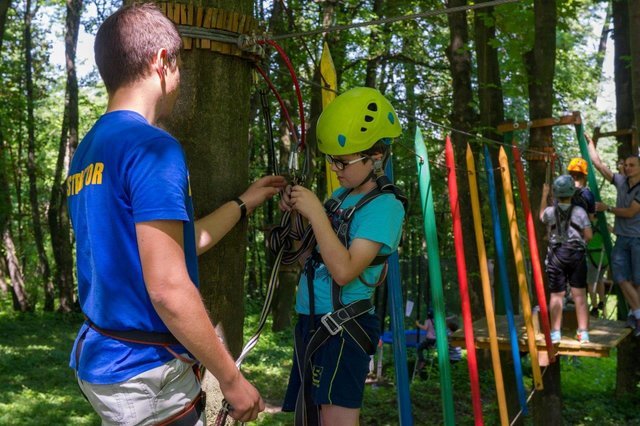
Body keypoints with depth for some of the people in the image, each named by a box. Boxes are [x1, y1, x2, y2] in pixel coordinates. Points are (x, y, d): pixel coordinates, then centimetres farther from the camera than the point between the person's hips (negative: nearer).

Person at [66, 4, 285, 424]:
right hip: (146, 374, -9)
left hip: (100, 358, 9)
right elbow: (167, 288, -25)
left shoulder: (88, 152, 9)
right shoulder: (151, 146, -19)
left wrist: (245, 202, 24)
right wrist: (232, 379, -15)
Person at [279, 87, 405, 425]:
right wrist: (297, 212, 1)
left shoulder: (384, 206, -14)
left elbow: (344, 270, -24)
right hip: (313, 321, 9)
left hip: (342, 329, -9)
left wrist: (316, 212, -21)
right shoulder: (342, 195, 10)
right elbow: (314, 251, 18)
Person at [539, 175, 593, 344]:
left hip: (556, 255, 1)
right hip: (576, 255, 0)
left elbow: (542, 217, 24)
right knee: (579, 294, 4)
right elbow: (588, 236, -4)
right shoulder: (579, 211, -4)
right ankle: (583, 332, 5)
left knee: (556, 295, 5)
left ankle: (556, 333, 7)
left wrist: (544, 196, 30)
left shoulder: (551, 212, -1)